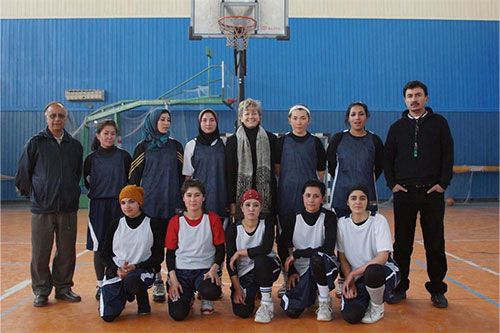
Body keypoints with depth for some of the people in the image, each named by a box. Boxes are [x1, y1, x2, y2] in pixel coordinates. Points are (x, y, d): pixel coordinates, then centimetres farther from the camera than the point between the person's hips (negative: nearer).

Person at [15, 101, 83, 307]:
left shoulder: (75, 146, 8)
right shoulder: (35, 143, -1)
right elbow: (23, 173, 3)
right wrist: (32, 195, 5)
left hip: (68, 209, 2)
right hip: (42, 208, -2)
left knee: (67, 252, 8)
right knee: (40, 253, 4)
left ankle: (63, 287, 23)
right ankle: (41, 291, 19)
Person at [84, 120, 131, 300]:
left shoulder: (124, 156, 3)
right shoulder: (91, 158, 4)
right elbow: (87, 182, 12)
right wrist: (96, 192, 0)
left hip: (119, 205, 0)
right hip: (98, 206, 1)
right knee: (99, 247, 4)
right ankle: (101, 285, 18)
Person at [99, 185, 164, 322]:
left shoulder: (152, 225, -2)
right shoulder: (116, 225, 5)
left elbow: (158, 257, -1)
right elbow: (105, 253, 9)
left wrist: (136, 267, -14)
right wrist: (117, 270, -9)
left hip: (141, 270, -3)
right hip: (115, 273, 3)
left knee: (131, 281, -39)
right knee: (107, 316, -13)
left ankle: (142, 298, -2)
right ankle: (122, 296, 22)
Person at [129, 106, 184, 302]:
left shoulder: (175, 146, 12)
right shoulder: (143, 147, 6)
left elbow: (182, 176, 12)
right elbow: (134, 176, 5)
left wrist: (182, 201, 6)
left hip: (172, 204, 2)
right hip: (150, 203, -1)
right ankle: (157, 284, 7)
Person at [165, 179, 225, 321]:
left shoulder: (213, 219, -1)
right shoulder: (175, 221, 2)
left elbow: (220, 250, 1)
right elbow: (170, 253, 5)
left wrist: (214, 269, -17)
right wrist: (173, 279, -7)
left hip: (205, 270, -1)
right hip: (181, 271, 1)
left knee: (211, 291, -36)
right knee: (177, 314, -19)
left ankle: (205, 298, 5)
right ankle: (187, 296, 18)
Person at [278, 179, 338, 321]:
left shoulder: (329, 217, -6)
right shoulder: (292, 220, -1)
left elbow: (329, 248, -17)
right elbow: (282, 248, 6)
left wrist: (297, 253, -14)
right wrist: (291, 271, -5)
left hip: (324, 267, -2)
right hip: (301, 271, 3)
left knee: (317, 257, -38)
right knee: (291, 311, -17)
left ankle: (325, 301, -13)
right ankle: (310, 293, 19)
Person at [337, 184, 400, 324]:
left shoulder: (378, 220, -12)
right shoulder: (342, 223, -2)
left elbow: (382, 257, -17)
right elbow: (342, 257, 3)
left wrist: (353, 273, -17)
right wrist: (349, 281, -10)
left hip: (382, 272, -3)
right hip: (357, 278, 3)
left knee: (371, 272, -40)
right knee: (350, 316, -22)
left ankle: (377, 307, -5)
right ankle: (367, 299, 16)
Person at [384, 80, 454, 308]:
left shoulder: (439, 123, 6)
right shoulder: (397, 127, 10)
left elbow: (448, 155, 2)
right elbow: (388, 158, 10)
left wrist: (443, 183, -6)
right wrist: (392, 183, -1)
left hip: (432, 192, -1)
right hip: (404, 193, 1)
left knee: (435, 244, 3)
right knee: (402, 243, 6)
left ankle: (437, 289, 16)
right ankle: (400, 287, 16)